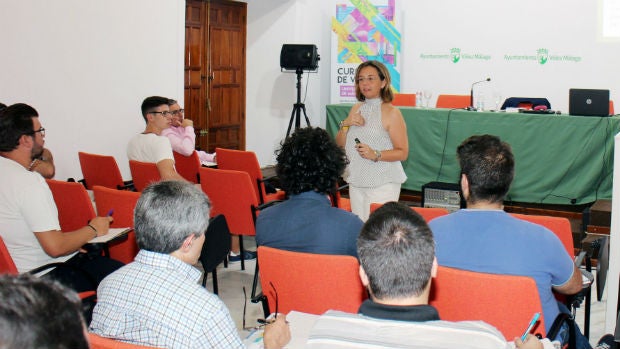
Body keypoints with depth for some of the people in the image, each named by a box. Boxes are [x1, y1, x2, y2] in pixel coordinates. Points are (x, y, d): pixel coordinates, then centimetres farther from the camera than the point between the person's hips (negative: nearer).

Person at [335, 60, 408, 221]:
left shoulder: (391, 112, -8)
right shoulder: (356, 109, 12)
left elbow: (402, 153, -12)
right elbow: (339, 144, 14)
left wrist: (376, 155, -25)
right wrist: (345, 124, -3)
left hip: (383, 184, -6)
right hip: (356, 182, 6)